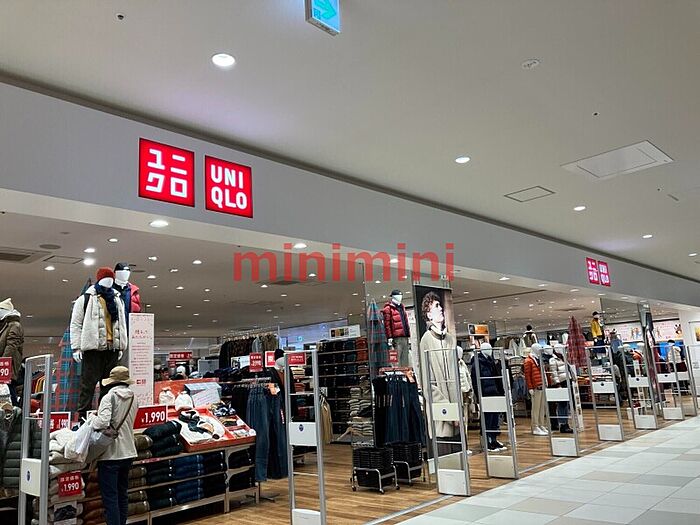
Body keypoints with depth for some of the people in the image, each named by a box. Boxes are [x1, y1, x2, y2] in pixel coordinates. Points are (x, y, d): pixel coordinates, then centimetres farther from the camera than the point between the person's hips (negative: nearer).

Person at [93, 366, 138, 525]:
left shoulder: (109, 397, -14)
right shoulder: (133, 398, 5)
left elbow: (103, 422, -26)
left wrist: (91, 422, -7)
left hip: (111, 454, -6)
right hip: (128, 452, 7)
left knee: (110, 497, 0)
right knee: (122, 494, 18)